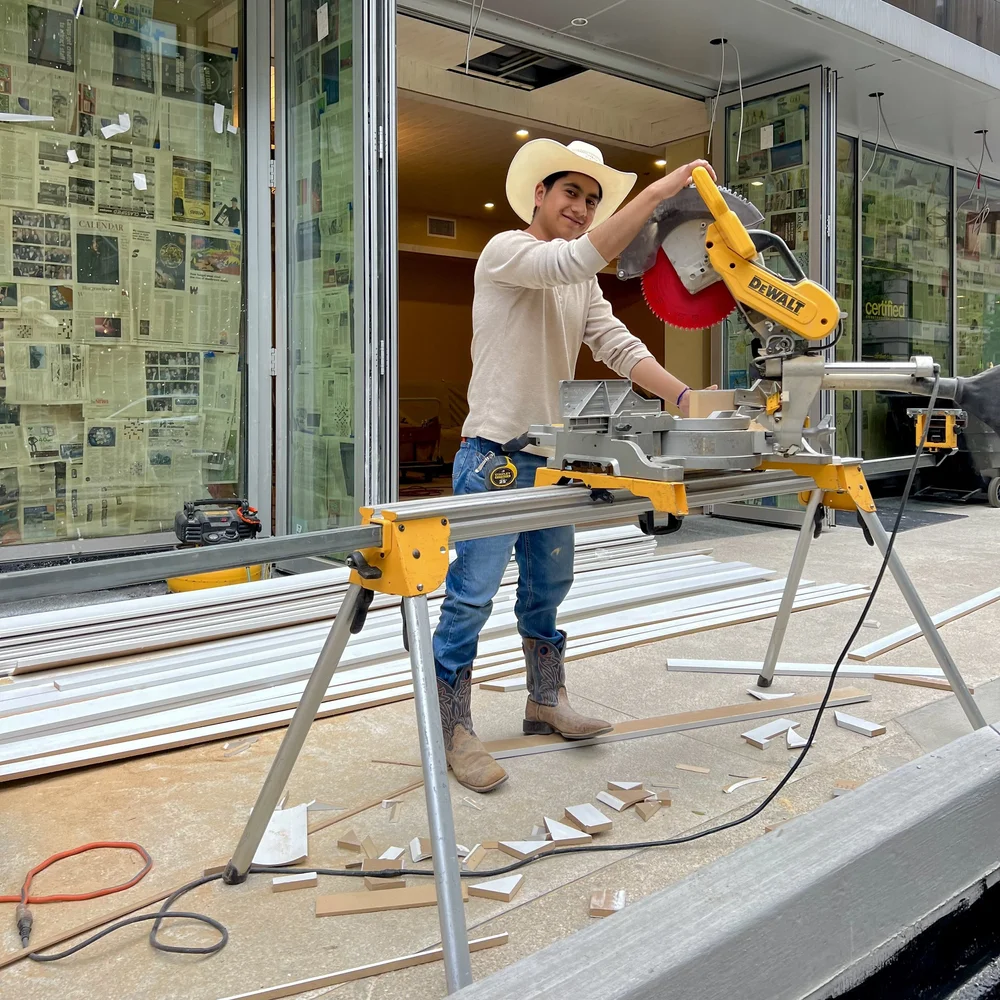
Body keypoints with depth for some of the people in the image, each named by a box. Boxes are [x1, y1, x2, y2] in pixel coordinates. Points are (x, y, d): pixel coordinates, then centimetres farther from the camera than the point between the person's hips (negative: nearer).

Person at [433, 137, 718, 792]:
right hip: (496, 453, -8)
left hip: (552, 456, 9)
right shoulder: (506, 251, -8)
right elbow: (577, 259, -27)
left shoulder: (583, 286, 16)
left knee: (549, 587, 17)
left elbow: (619, 346, 5)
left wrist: (683, 396, -10)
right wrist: (659, 191, -26)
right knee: (473, 595, -4)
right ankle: (454, 731, 8)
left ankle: (547, 703, 33)